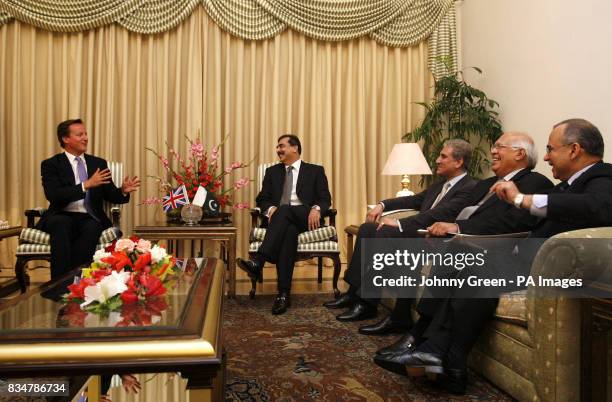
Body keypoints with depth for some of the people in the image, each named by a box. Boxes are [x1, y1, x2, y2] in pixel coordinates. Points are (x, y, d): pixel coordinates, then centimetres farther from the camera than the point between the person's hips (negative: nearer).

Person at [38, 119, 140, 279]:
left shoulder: (99, 163, 15)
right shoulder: (51, 164, 5)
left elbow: (111, 196, 13)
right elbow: (53, 195, -12)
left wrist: (123, 191, -11)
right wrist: (86, 185, -22)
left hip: (91, 219, 2)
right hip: (62, 217, -1)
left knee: (93, 227, -33)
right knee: (61, 223, -36)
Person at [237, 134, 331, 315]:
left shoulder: (315, 170, 16)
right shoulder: (272, 171, 23)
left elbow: (325, 199, 6)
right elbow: (262, 199, 14)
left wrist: (316, 209, -18)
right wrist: (271, 208, -11)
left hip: (305, 218, -1)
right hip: (281, 218, 1)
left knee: (284, 210, -36)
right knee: (289, 231, -36)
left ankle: (258, 262, -46)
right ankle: (284, 293, -43)